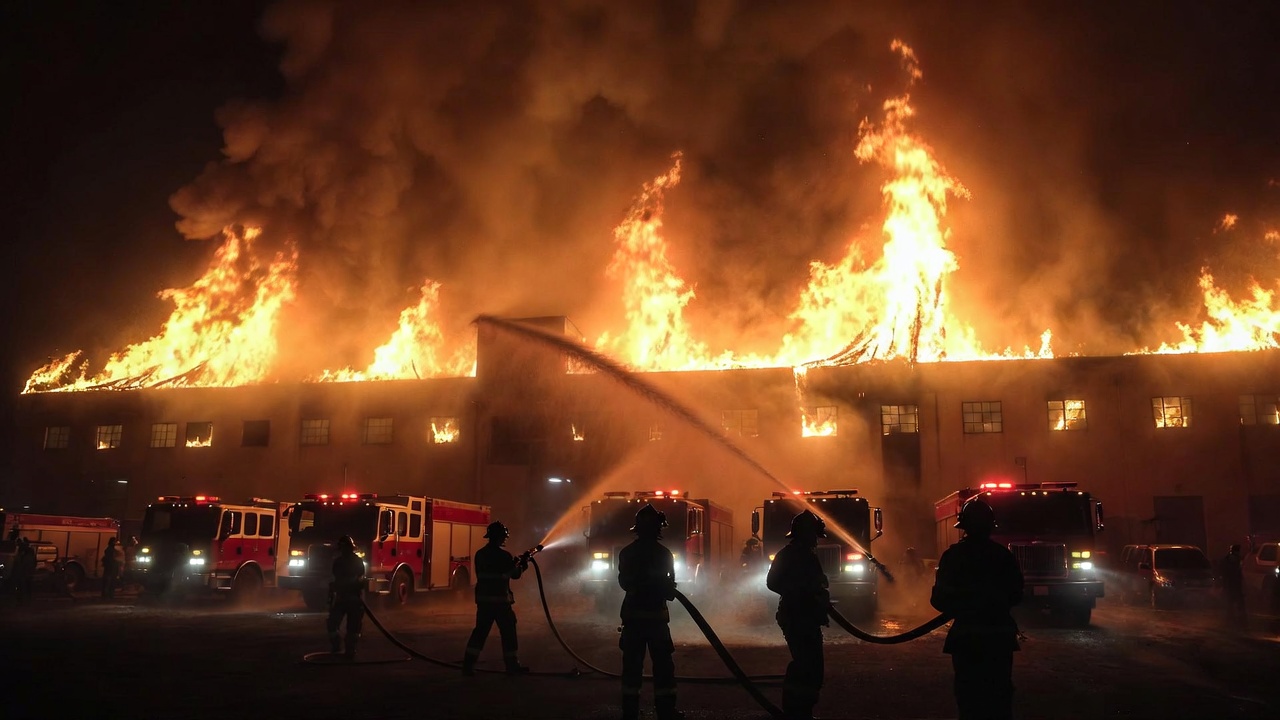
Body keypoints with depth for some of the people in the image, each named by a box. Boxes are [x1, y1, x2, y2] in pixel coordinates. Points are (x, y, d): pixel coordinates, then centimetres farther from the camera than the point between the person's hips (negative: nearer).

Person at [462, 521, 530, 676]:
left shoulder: (480, 554, 8)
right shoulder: (504, 556, -12)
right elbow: (515, 575, -1)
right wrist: (522, 564, 18)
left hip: (483, 599, 6)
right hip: (500, 599, -6)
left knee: (480, 631, 10)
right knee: (508, 632, 5)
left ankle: (468, 664, 3)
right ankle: (512, 665, 12)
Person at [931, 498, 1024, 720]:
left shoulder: (952, 555, -8)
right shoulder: (1004, 555, -1)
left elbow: (939, 598, -8)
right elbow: (1016, 595, 6)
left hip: (966, 635, -2)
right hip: (1000, 634, 2)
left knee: (969, 693, 6)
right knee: (1000, 691, 13)